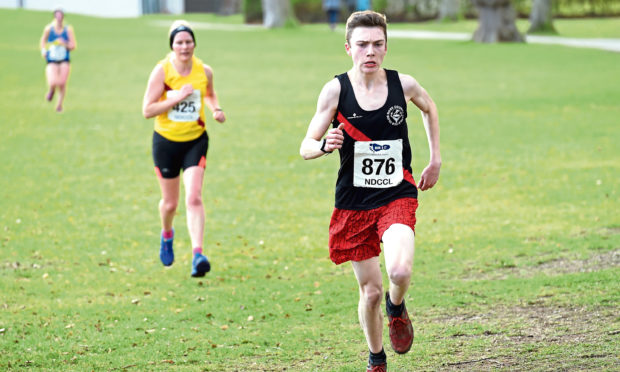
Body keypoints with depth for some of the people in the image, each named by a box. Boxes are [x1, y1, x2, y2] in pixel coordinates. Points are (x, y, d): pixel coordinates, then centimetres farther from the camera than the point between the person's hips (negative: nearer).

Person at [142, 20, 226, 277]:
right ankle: (166, 234, 47)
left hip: (195, 140, 1)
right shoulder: (162, 71, -13)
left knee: (194, 198, -17)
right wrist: (177, 97, -25)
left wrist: (216, 109, -1)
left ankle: (197, 255, -23)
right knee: (170, 203, 13)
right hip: (166, 141, -1)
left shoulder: (204, 72, -4)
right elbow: (147, 110, -15)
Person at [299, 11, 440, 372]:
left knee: (400, 271, -26)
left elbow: (430, 108, 20)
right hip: (354, 202, 0)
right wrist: (324, 146, -29)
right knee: (371, 291, 5)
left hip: (398, 196, 0)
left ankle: (397, 307, 10)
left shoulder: (403, 84, -4)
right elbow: (306, 147, -6)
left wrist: (436, 160, 19)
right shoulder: (336, 90, -8)